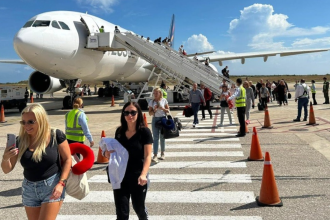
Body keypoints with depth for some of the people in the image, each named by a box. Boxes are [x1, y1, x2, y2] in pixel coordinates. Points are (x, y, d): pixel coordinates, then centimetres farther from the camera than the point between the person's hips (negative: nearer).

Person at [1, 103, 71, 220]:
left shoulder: (55, 136, -13)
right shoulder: (20, 141, -3)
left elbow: (67, 159, -6)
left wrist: (61, 183, -15)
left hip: (52, 186, -4)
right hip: (29, 189, 5)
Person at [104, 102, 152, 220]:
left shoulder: (144, 131, -10)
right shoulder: (119, 131, 3)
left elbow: (147, 156, -14)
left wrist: (143, 174, -27)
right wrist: (109, 153, -6)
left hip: (137, 177, -3)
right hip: (120, 176, 3)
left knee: (139, 207, 18)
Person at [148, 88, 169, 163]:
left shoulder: (164, 100, 2)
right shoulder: (151, 102, 4)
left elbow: (168, 110, 5)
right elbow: (150, 113, 4)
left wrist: (162, 108, -13)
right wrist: (154, 110, -15)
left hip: (163, 119, 0)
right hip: (155, 119, 0)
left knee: (162, 137, 8)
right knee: (155, 138, -5)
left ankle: (162, 153, 21)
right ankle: (155, 155, -7)